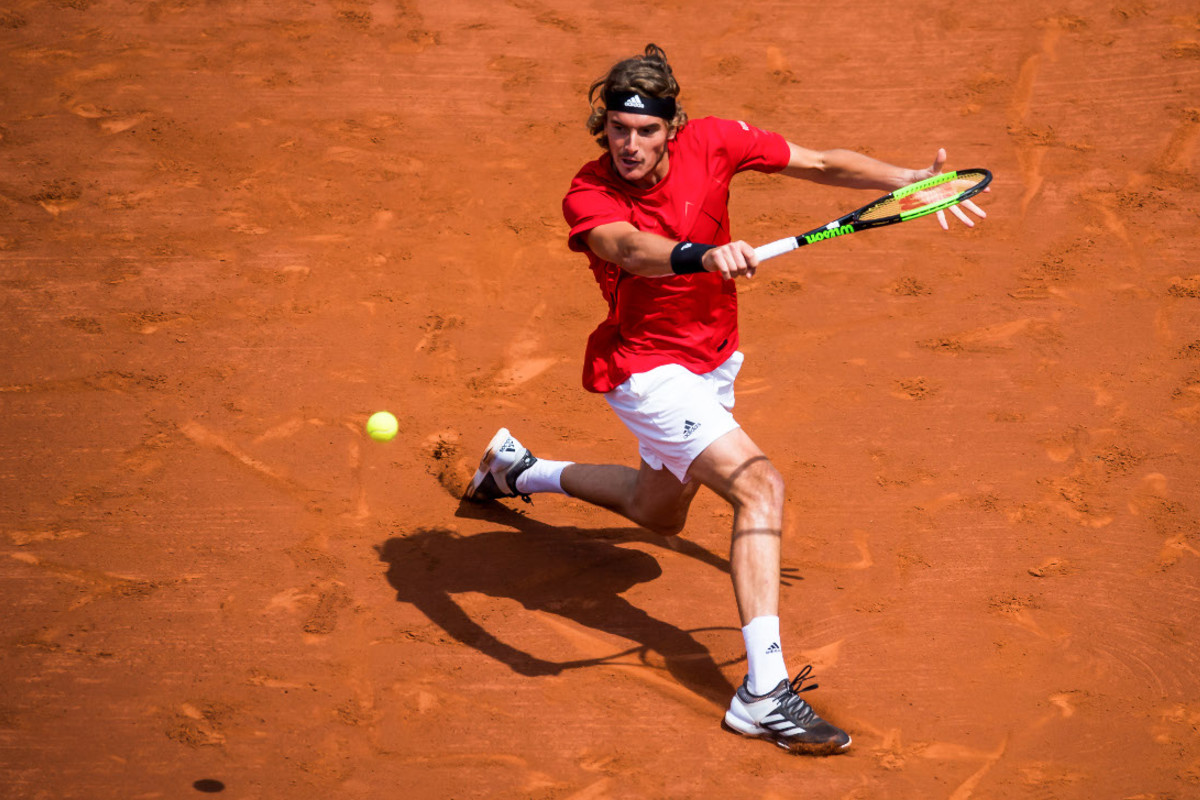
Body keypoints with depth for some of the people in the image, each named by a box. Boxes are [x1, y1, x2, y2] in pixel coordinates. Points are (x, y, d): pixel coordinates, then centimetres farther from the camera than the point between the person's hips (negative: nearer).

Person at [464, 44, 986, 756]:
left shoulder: (712, 143, -12)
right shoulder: (588, 197, -24)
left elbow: (823, 164, -6)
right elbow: (631, 249, -46)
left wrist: (911, 181, -19)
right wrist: (702, 255, -65)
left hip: (712, 362, 7)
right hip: (645, 370, -7)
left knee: (660, 514, 28)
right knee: (760, 484, -26)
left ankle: (519, 470, 52)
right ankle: (764, 693, -30)